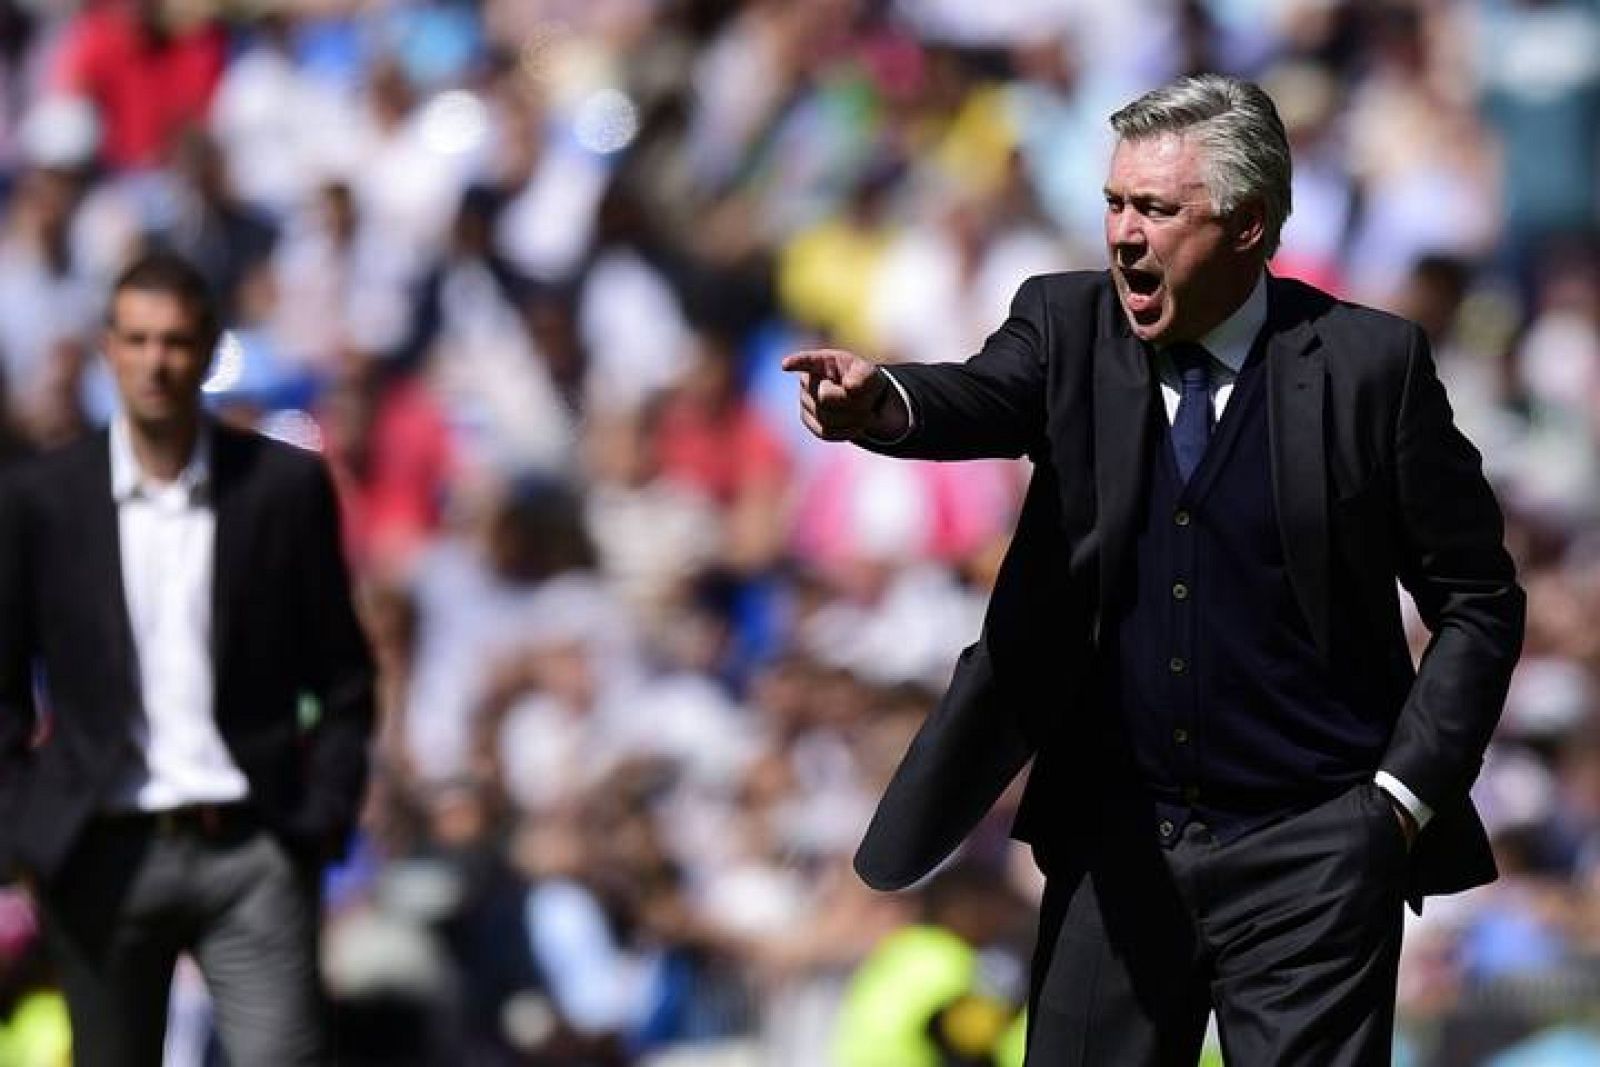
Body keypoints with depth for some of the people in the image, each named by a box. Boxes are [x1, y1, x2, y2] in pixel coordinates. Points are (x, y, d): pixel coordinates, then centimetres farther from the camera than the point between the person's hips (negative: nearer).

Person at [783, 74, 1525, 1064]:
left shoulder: (1367, 365, -5)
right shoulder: (1072, 326, 3)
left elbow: (1479, 603, 0)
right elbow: (986, 397, -19)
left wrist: (1405, 794, -8)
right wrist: (884, 402, -41)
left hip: (1308, 858, -3)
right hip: (1117, 845, 3)